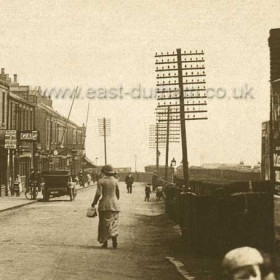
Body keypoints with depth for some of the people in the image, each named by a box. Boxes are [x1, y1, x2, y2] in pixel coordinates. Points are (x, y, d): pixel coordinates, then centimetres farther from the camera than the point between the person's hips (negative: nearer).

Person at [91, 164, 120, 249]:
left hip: (104, 205, -2)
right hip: (114, 204, 2)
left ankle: (105, 242, 11)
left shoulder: (101, 181, -8)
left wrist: (94, 203, 0)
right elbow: (118, 194, 6)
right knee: (114, 224, 7)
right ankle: (114, 239, -12)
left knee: (104, 224, 9)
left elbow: (98, 194, -14)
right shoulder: (115, 181, 0)